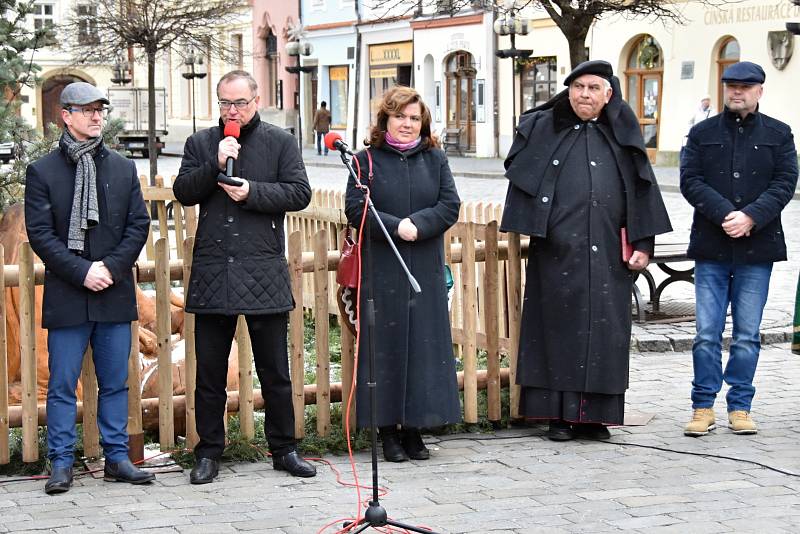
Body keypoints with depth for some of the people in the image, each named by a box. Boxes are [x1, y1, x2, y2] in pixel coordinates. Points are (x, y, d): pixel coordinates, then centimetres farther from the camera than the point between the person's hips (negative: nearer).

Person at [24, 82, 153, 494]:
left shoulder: (123, 169, 11)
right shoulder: (42, 171, 1)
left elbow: (139, 224, 7)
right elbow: (39, 232, -5)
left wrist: (111, 267, -8)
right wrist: (82, 272, -14)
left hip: (114, 293, 3)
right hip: (66, 297, -3)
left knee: (115, 383, 8)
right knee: (62, 385, 0)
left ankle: (116, 458, 16)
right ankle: (61, 464, 7)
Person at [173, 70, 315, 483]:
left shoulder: (280, 142, 6)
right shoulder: (200, 144, 11)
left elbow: (299, 193, -1)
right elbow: (183, 192, 1)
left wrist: (252, 192, -12)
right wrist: (215, 164, -13)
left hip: (263, 272, -1)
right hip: (212, 273, 1)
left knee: (275, 371, 6)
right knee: (209, 371, 6)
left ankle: (284, 449, 18)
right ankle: (209, 452, 16)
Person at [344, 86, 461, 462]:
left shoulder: (435, 158, 10)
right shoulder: (368, 159, 2)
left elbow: (450, 205, 3)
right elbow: (355, 208, -5)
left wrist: (418, 225, -14)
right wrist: (396, 227, -17)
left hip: (426, 270, 3)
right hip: (381, 270, -2)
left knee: (424, 343, 2)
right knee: (386, 344, -1)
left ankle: (414, 429, 10)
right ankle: (388, 430, 6)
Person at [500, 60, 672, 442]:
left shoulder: (622, 136, 9)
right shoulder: (544, 129, 6)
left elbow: (642, 192, 7)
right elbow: (521, 179, 7)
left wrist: (643, 244, 1)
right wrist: (532, 229, -3)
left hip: (608, 254, 1)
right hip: (558, 253, -1)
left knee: (604, 332, 3)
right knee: (560, 328, 0)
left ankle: (594, 415, 10)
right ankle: (559, 414, 5)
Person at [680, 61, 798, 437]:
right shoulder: (702, 134, 9)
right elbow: (690, 181, -1)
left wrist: (751, 216, -15)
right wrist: (725, 215, -15)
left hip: (757, 247, 0)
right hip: (711, 247, 0)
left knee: (747, 335, 3)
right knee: (707, 332, -1)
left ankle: (740, 407, 13)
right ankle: (703, 407, 7)